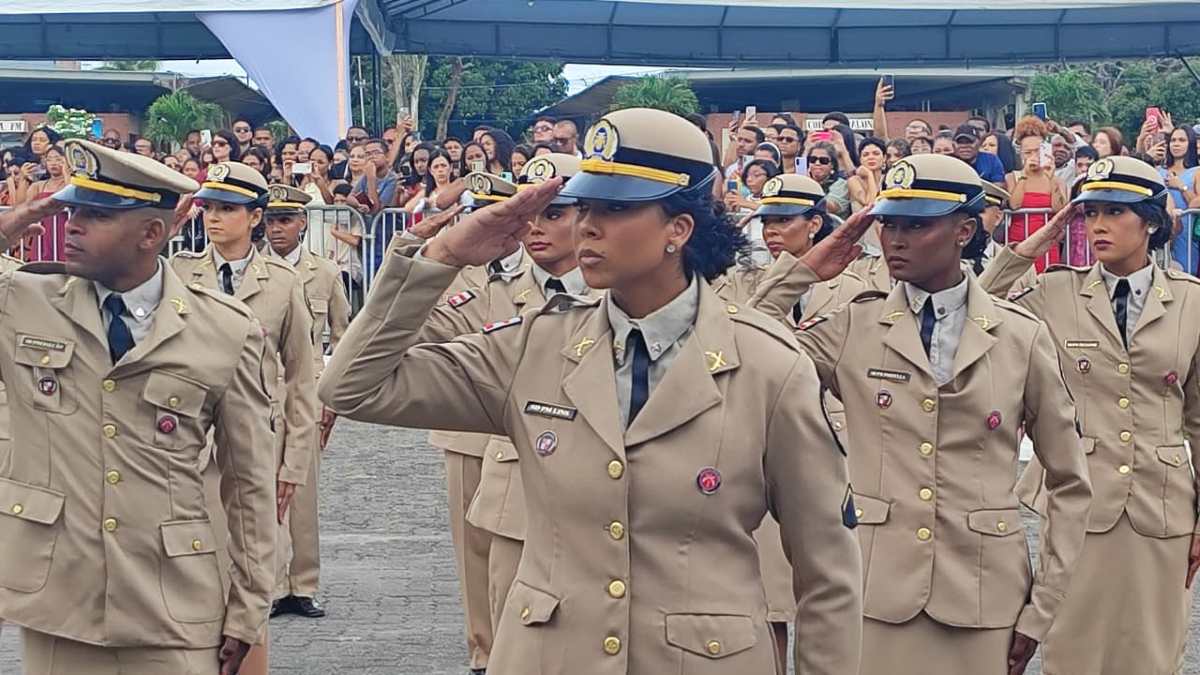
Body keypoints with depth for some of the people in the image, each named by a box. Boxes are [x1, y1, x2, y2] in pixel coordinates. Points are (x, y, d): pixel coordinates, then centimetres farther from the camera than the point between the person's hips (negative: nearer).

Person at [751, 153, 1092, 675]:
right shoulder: (854, 327, 2)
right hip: (876, 593, 0)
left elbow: (1069, 484, 5)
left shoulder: (1022, 337, 0)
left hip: (984, 598, 0)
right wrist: (802, 272, -4)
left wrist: (1043, 608, 1)